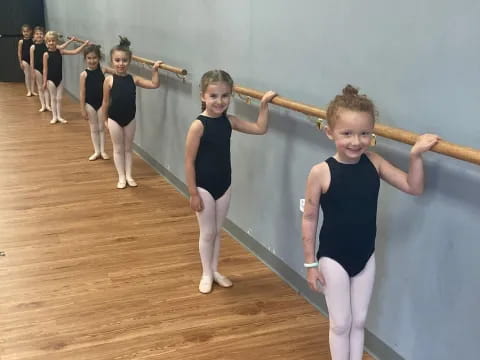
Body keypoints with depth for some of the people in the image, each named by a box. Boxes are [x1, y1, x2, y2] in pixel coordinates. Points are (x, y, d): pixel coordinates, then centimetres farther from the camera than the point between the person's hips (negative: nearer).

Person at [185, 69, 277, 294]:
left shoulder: (229, 121, -3)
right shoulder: (198, 126, -20)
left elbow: (260, 129, 5)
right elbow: (189, 162, -16)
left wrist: (264, 105, -6)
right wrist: (193, 193, -15)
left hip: (224, 185, 5)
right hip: (204, 187, -5)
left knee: (217, 231, 18)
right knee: (207, 233, 9)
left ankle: (215, 270, 34)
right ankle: (206, 274, 27)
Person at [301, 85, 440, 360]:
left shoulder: (374, 163, -9)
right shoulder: (321, 172, -20)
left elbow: (414, 188, -3)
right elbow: (309, 219, -11)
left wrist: (416, 155, -19)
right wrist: (310, 263, -6)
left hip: (366, 256, 4)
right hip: (333, 258, -4)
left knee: (359, 322, 18)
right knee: (340, 324, 11)